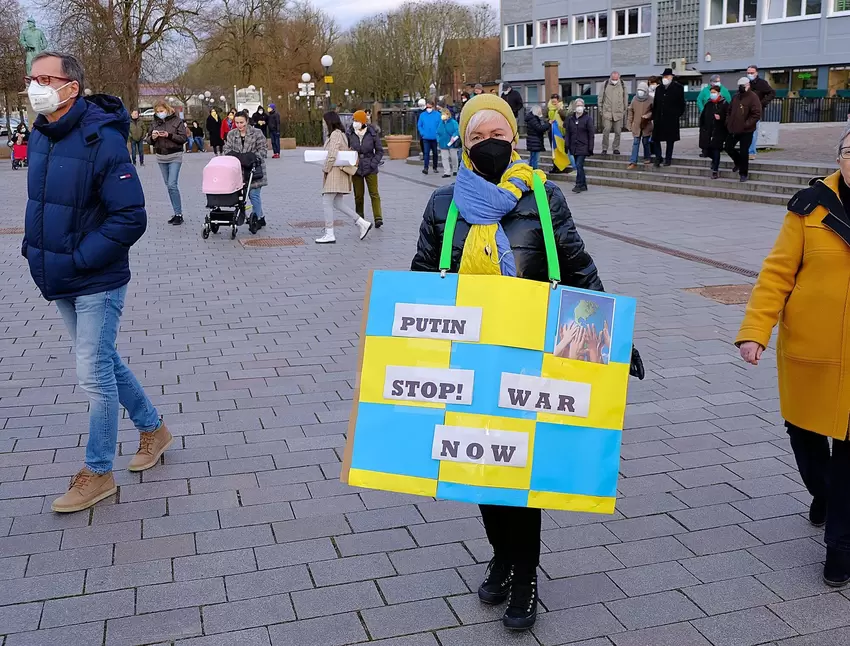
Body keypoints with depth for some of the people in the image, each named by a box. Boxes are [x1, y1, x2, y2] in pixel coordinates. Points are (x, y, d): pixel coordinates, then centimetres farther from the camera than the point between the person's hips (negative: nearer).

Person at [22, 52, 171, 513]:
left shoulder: (101, 140, -20)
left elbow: (131, 218, -22)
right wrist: (34, 246, 7)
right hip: (60, 282, 8)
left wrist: (79, 258, -21)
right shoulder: (39, 137, 5)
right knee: (103, 362, 18)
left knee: (94, 375, -1)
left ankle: (98, 473, 15)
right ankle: (153, 429, 38)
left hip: (97, 283, -8)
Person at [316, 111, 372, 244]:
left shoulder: (335, 134, -14)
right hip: (340, 173, 10)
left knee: (327, 202, -5)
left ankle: (329, 235, -3)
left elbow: (332, 155, -22)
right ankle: (362, 224, 11)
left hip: (335, 172, -10)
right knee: (337, 203, 13)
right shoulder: (341, 134, 16)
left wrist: (325, 169, -9)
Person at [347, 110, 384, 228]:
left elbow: (380, 151, 1)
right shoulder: (350, 134, -2)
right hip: (356, 169, 2)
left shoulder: (372, 134, -5)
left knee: (374, 193, -5)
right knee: (358, 195, 8)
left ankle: (378, 218, -7)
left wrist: (373, 164, -10)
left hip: (370, 169, -2)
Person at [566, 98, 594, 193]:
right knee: (579, 166, 9)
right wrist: (567, 146, 5)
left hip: (583, 147, -5)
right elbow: (568, 133, 13)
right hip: (574, 147, 5)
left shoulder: (588, 118, -3)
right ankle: (583, 185, 18)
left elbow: (591, 134, -4)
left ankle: (579, 185, -10)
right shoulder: (570, 119, 10)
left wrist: (590, 148, -9)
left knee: (579, 165, -14)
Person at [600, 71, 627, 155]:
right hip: (607, 112, -1)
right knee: (606, 131, -8)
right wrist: (601, 109, 6)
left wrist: (625, 110, 11)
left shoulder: (622, 85, 6)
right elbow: (601, 98, 10)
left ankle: (616, 148, 12)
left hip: (618, 113, 1)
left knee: (618, 132, 2)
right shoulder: (605, 85, 4)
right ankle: (604, 149, -1)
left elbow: (625, 99, 14)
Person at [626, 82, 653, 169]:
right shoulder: (634, 100, 4)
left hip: (646, 126, -2)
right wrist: (629, 123, 9)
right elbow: (631, 112, 10)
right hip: (636, 125, 2)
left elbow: (653, 112, 1)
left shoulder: (650, 100, -4)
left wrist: (647, 116, -19)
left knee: (646, 142, 9)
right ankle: (633, 162, -5)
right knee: (635, 143, -2)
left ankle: (647, 158, 28)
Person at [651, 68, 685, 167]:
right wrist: (653, 117, 8)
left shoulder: (678, 88, 0)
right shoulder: (659, 89, 14)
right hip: (659, 118, 4)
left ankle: (668, 158, 11)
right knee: (656, 138, 0)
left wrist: (678, 114, -7)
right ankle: (658, 157, 10)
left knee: (670, 140, 4)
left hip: (671, 119, -4)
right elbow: (655, 104, 13)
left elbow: (681, 103, 0)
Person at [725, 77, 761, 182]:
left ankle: (744, 173, 10)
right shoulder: (735, 97, 11)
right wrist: (728, 122, 8)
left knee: (744, 152, -3)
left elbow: (756, 114, -16)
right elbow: (730, 111, 22)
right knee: (728, 148, 11)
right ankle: (739, 163, 36)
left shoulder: (753, 98, -11)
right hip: (734, 130, 7)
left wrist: (746, 124, -21)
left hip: (746, 131, -7)